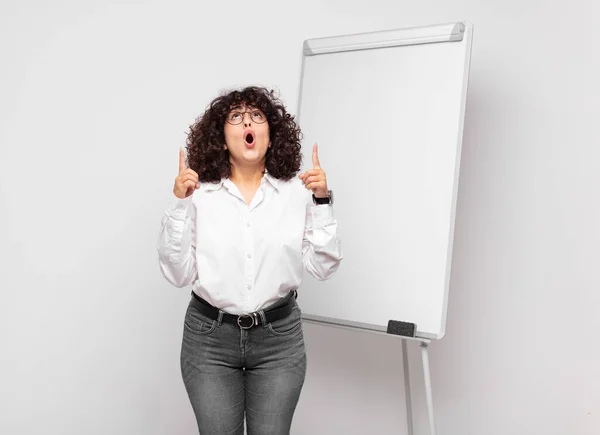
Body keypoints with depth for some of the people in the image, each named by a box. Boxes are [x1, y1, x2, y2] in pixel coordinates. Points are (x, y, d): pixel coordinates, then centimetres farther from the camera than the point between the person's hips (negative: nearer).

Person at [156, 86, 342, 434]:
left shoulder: (298, 191, -3)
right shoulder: (199, 194, -6)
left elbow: (323, 267, -5)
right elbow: (178, 275, -9)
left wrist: (322, 201, -13)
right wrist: (180, 205, -16)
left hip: (279, 339, 1)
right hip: (210, 338, 0)